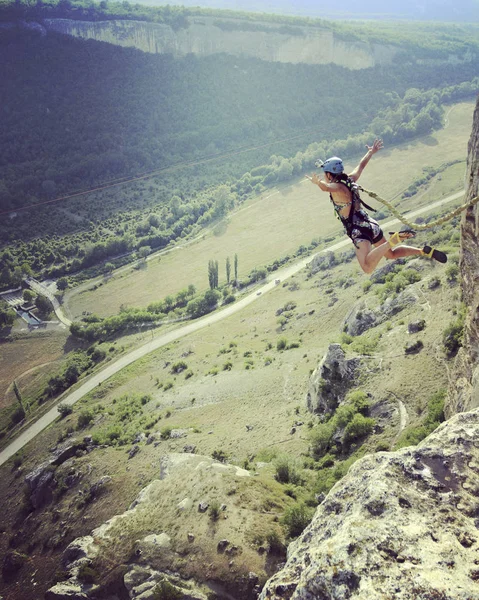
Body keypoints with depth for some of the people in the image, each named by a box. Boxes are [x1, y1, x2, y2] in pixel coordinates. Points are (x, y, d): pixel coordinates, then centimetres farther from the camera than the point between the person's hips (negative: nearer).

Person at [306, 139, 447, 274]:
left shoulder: (337, 187, -14)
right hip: (371, 224, 9)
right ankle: (425, 251, 24)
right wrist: (371, 152, 45)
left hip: (359, 230, -9)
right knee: (391, 254, 30)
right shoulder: (349, 180, 10)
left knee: (367, 267, -28)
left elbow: (325, 187, -39)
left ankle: (393, 240, -29)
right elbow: (361, 165, 29)